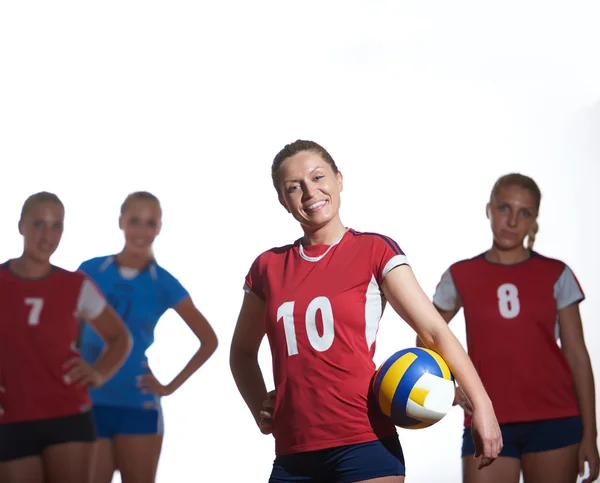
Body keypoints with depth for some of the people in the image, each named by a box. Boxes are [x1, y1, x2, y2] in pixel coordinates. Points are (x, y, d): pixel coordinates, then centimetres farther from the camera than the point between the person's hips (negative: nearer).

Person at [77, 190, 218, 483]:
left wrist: (172, 385, 0)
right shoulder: (90, 272, 2)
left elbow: (209, 341, 6)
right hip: (89, 406, 0)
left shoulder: (163, 284, 1)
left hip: (138, 409, 0)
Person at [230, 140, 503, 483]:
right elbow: (243, 352, 25)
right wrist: (261, 409, 8)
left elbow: (435, 331, -6)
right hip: (293, 453, 4)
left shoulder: (374, 251, 1)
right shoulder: (269, 267, 11)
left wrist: (481, 404, -17)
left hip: (364, 444, -4)